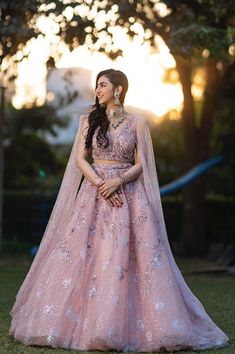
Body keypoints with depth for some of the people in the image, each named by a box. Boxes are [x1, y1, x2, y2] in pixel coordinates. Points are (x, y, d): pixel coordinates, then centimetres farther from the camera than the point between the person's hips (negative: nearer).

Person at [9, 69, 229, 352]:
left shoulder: (136, 123, 6)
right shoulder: (88, 120, 10)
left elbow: (140, 165, 3)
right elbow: (80, 159, 4)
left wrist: (118, 181, -14)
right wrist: (100, 184, -11)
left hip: (128, 194, -1)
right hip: (93, 193, 2)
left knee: (127, 258, -9)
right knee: (83, 255, -6)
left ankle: (128, 325, -5)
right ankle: (79, 322, 0)